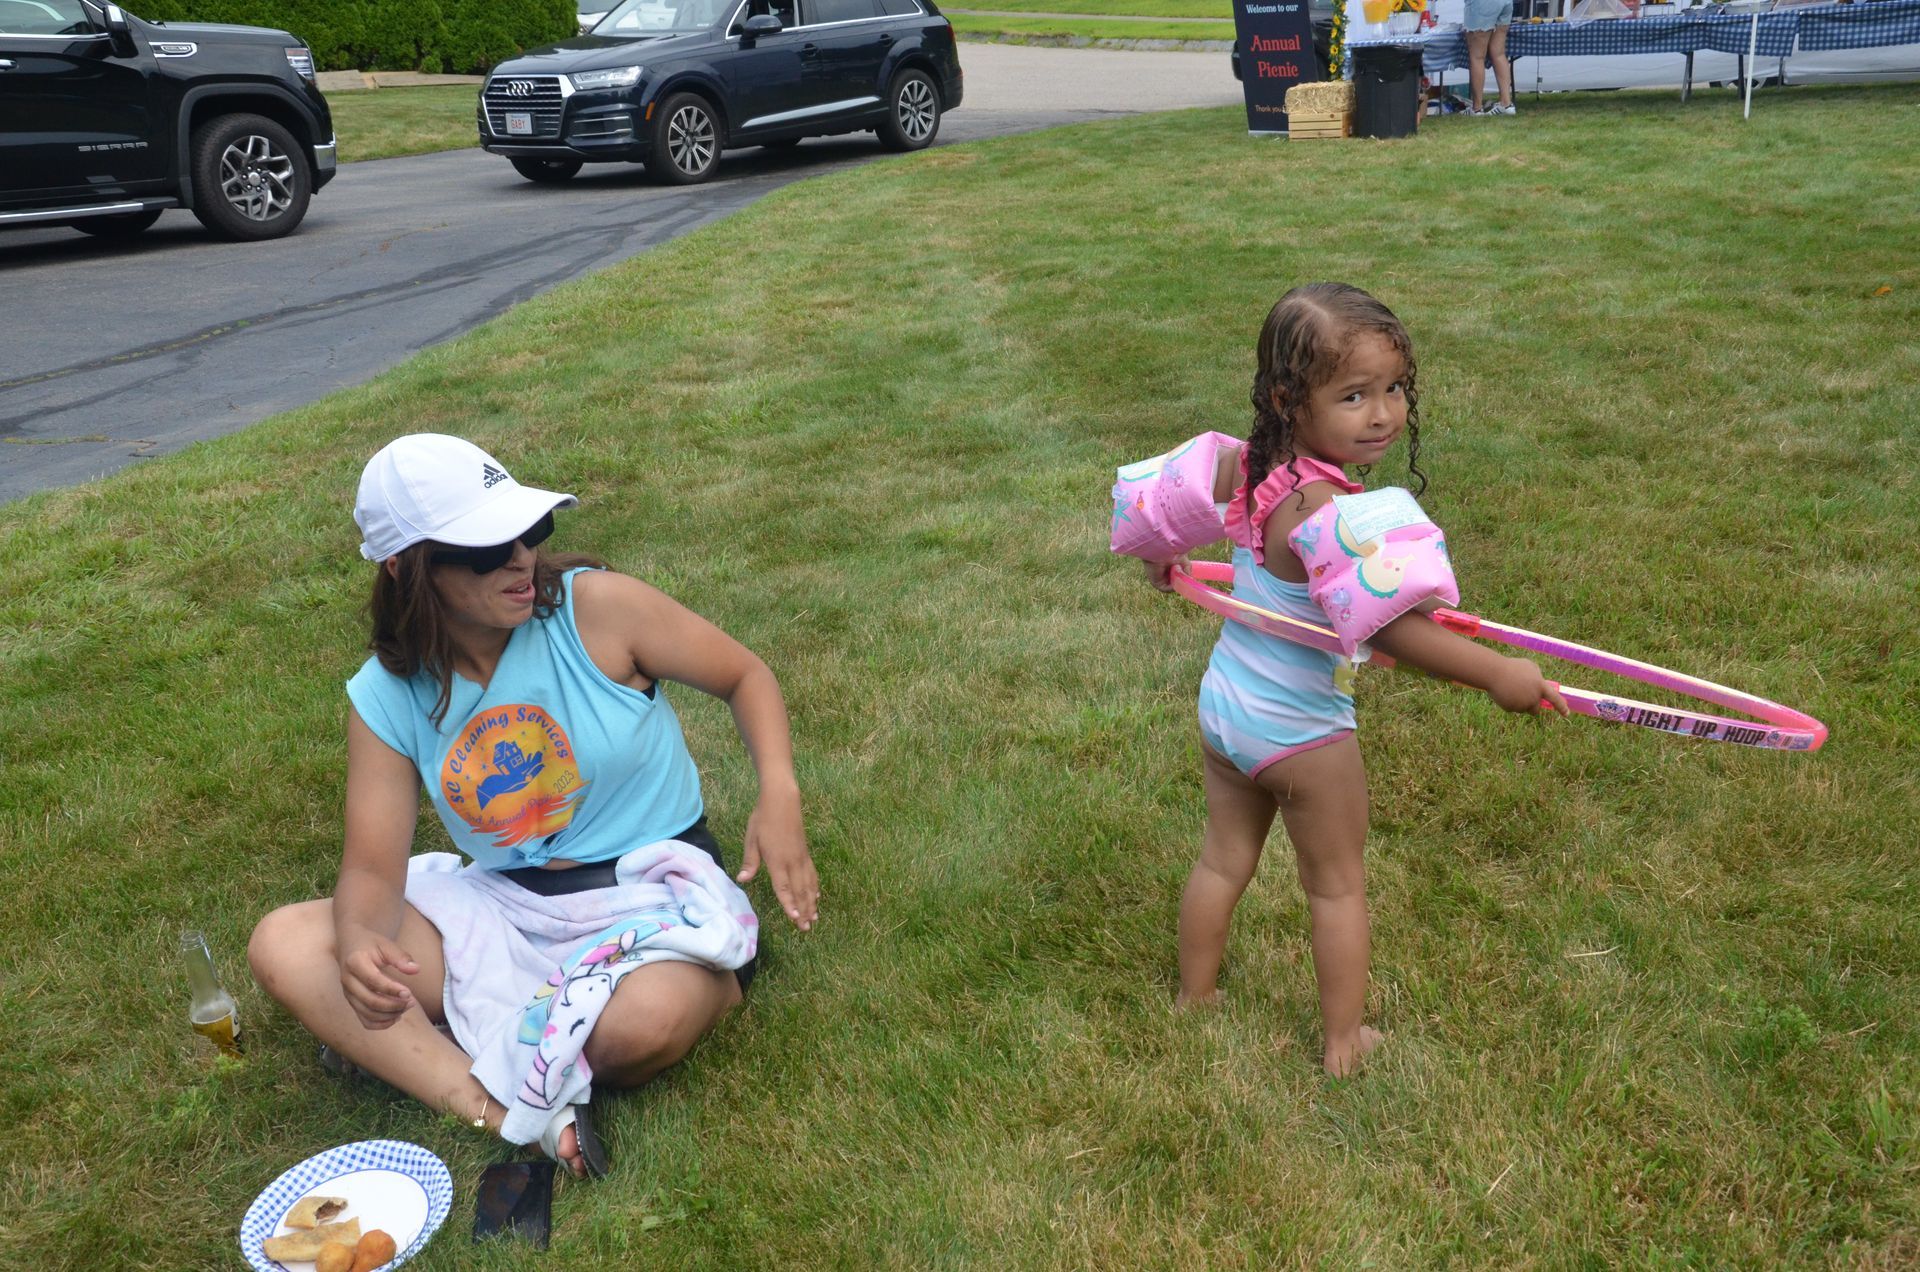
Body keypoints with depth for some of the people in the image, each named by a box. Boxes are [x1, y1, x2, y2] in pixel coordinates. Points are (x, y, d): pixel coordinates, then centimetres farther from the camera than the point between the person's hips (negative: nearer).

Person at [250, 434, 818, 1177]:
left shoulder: (597, 609, -14)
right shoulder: (385, 699, -4)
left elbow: (745, 676, -4)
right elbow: (373, 869, -4)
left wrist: (779, 793, -22)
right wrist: (359, 943, -30)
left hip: (650, 891, -5)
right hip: (503, 908, 5)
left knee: (644, 1022, -40)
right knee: (283, 945, -14)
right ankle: (509, 1114, -27)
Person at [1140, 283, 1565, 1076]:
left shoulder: (1243, 463, -9)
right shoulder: (1328, 508, -33)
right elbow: (1386, 627, -38)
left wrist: (1161, 561, 31)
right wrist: (1498, 675, -30)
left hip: (1222, 704, 7)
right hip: (1302, 730, -7)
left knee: (1223, 859, 25)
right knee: (1336, 885, 16)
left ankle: (1195, 999, 43)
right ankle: (1344, 1040, 31)